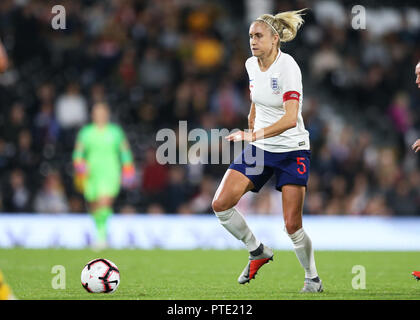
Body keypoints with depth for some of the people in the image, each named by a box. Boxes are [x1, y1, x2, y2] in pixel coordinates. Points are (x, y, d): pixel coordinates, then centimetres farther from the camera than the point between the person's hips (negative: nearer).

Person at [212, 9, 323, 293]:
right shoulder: (252, 65, 1)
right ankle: (258, 252, 11)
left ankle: (313, 279, 14)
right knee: (221, 204, -10)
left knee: (292, 224, -9)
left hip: (292, 150, -6)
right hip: (259, 150, 6)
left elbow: (290, 118, -30)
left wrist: (256, 134, -40)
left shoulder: (287, 67, -20)